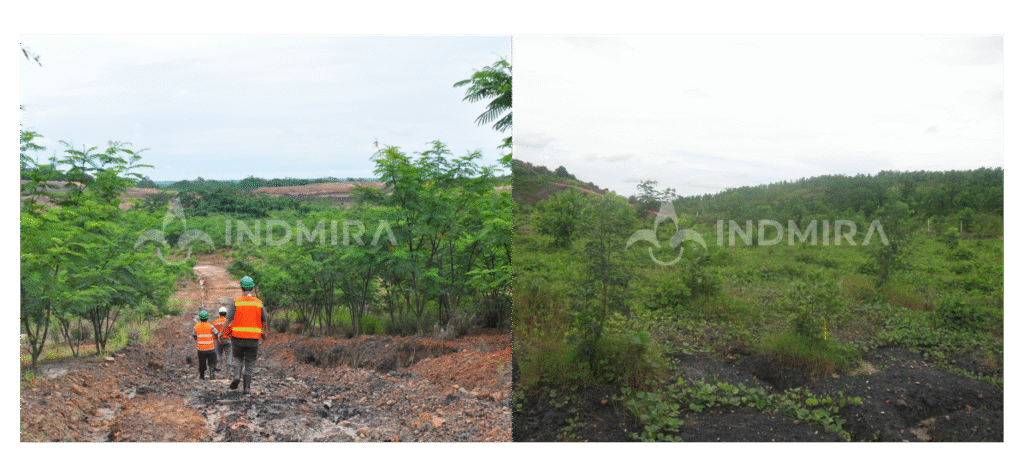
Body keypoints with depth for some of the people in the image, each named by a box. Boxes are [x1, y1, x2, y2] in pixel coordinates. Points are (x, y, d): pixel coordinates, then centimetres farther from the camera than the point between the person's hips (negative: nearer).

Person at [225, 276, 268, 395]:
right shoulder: (259, 303, 1)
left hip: (238, 337, -1)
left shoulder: (236, 302, -5)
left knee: (238, 358, 21)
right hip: (254, 337, 1)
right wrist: (264, 333, 25)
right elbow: (264, 321, 7)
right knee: (249, 363, 10)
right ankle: (246, 387, 8)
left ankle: (237, 375, -4)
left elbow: (229, 320, -6)